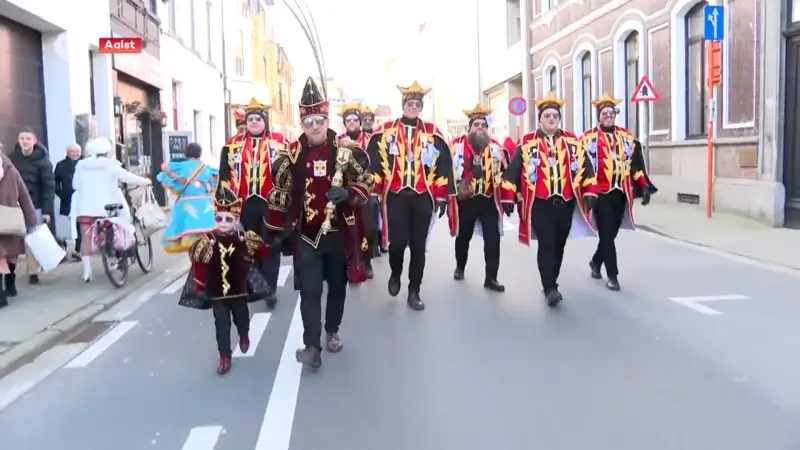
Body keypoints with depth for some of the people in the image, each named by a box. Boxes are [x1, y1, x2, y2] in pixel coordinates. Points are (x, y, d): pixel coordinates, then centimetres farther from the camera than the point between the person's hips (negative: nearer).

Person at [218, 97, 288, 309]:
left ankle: (270, 289, 10)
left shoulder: (280, 142, 1)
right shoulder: (233, 144, 8)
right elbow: (225, 174, 8)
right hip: (244, 203, 2)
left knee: (271, 246, 3)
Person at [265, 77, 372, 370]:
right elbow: (280, 194, 6)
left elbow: (367, 183, 0)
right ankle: (312, 346, 0)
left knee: (337, 285, 15)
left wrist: (348, 193, -22)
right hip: (305, 235, 0)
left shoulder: (347, 151, -4)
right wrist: (276, 229, 9)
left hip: (340, 233, 1)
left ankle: (332, 332, 35)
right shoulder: (290, 155, -1)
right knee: (309, 290, -4)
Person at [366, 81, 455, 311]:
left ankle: (414, 292, 15)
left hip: (423, 197, 1)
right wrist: (373, 193, -3)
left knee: (418, 245, 4)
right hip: (396, 196, -1)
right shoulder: (386, 131, 3)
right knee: (397, 241, -6)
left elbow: (444, 164, 6)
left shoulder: (433, 133, 6)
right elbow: (374, 161, 1)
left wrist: (442, 196, 2)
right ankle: (395, 274, 26)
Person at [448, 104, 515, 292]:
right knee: (463, 236, 14)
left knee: (493, 239, -4)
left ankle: (491, 278, 2)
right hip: (465, 199, -1)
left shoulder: (496, 147, 7)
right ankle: (460, 267, 38)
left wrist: (507, 199, 1)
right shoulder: (458, 144, -3)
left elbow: (504, 172, 6)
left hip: (489, 199, 2)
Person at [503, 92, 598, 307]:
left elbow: (585, 168, 9)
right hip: (540, 204, -3)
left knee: (559, 245, 11)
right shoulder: (527, 143, 1)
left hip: (566, 203, 4)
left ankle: (550, 283, 27)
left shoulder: (573, 141, 10)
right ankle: (550, 288, -10)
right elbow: (513, 171, 0)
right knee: (546, 245, -10)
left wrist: (590, 192, 1)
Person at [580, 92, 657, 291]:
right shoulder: (589, 137, -3)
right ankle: (612, 275, 3)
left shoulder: (627, 137, 11)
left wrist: (644, 186, 6)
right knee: (607, 233, -5)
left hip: (620, 192, 5)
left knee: (612, 232, 13)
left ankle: (596, 262, 37)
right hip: (600, 192, -5)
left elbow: (636, 162, 12)